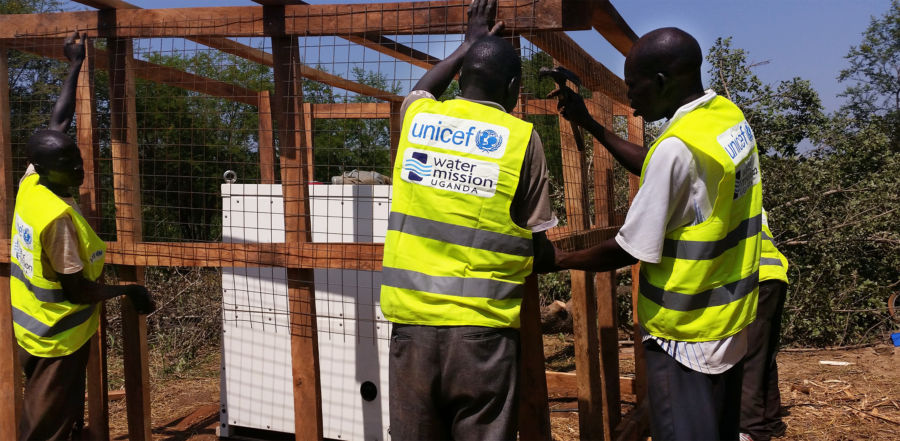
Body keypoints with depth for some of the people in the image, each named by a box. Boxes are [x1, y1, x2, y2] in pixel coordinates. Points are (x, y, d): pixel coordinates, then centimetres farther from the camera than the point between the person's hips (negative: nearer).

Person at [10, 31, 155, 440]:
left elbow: (58, 121, 5)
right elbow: (76, 289, -22)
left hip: (34, 328, 8)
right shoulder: (58, 216, -27)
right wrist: (128, 291, -10)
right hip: (59, 337, -8)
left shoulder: (30, 183, -5)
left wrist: (76, 64, 10)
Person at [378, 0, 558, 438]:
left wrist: (470, 43, 44)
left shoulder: (417, 118, 7)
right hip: (482, 328, -3)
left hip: (413, 320, 3)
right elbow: (537, 248, 1)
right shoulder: (521, 138, -2)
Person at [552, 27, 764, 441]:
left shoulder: (678, 146, -25)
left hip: (684, 337, -8)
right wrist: (589, 125, 16)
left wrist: (559, 259, -4)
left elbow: (629, 251, -19)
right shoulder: (728, 114, 2)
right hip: (731, 323, 9)